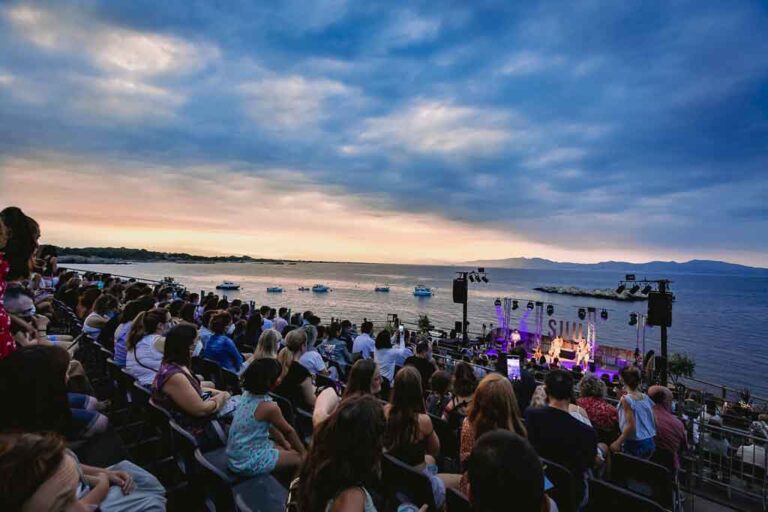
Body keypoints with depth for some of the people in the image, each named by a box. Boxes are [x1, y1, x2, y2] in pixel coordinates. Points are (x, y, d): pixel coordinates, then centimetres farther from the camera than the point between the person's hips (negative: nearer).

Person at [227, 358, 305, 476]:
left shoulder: (247, 394, -3)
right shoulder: (269, 407, -26)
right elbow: (288, 431, -9)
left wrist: (284, 443, 17)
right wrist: (302, 451, 7)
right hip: (248, 462, -8)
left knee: (287, 449, 19)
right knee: (299, 457, 4)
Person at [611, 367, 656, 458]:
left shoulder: (626, 399, -15)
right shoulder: (646, 397, 2)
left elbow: (631, 425, -19)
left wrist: (618, 442, -14)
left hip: (635, 445, -6)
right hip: (650, 444, 7)